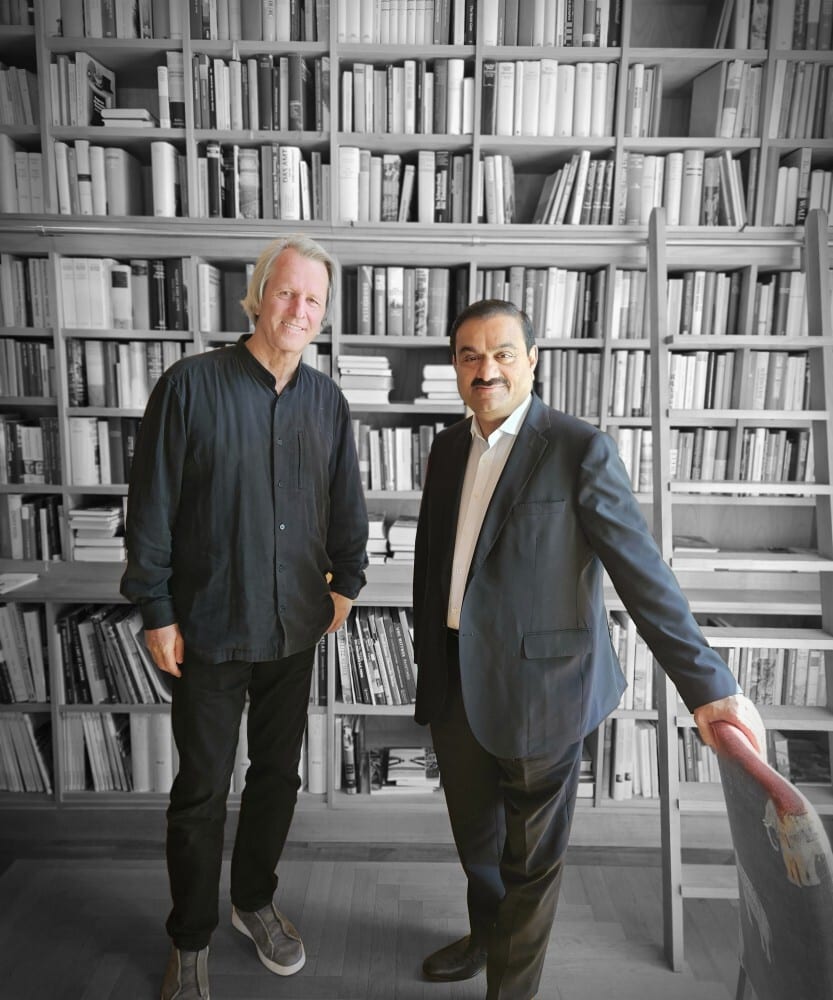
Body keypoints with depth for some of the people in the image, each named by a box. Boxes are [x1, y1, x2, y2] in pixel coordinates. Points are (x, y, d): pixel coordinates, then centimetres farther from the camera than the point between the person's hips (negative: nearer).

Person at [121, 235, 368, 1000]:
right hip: (210, 628, -3)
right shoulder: (190, 386, -10)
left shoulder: (327, 400, 1)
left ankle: (255, 900, 44)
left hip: (296, 626, 4)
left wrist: (345, 581, 12)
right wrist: (156, 612, -7)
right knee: (203, 788, 12)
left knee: (278, 773, 18)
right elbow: (151, 506, -8)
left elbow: (346, 503, 10)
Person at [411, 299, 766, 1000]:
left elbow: (642, 572, -15)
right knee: (474, 835, 26)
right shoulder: (448, 448, 5)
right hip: (454, 685, 6)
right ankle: (486, 939, 54)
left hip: (537, 686, -6)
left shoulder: (581, 450, -14)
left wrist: (710, 685, -18)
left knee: (531, 858, 15)